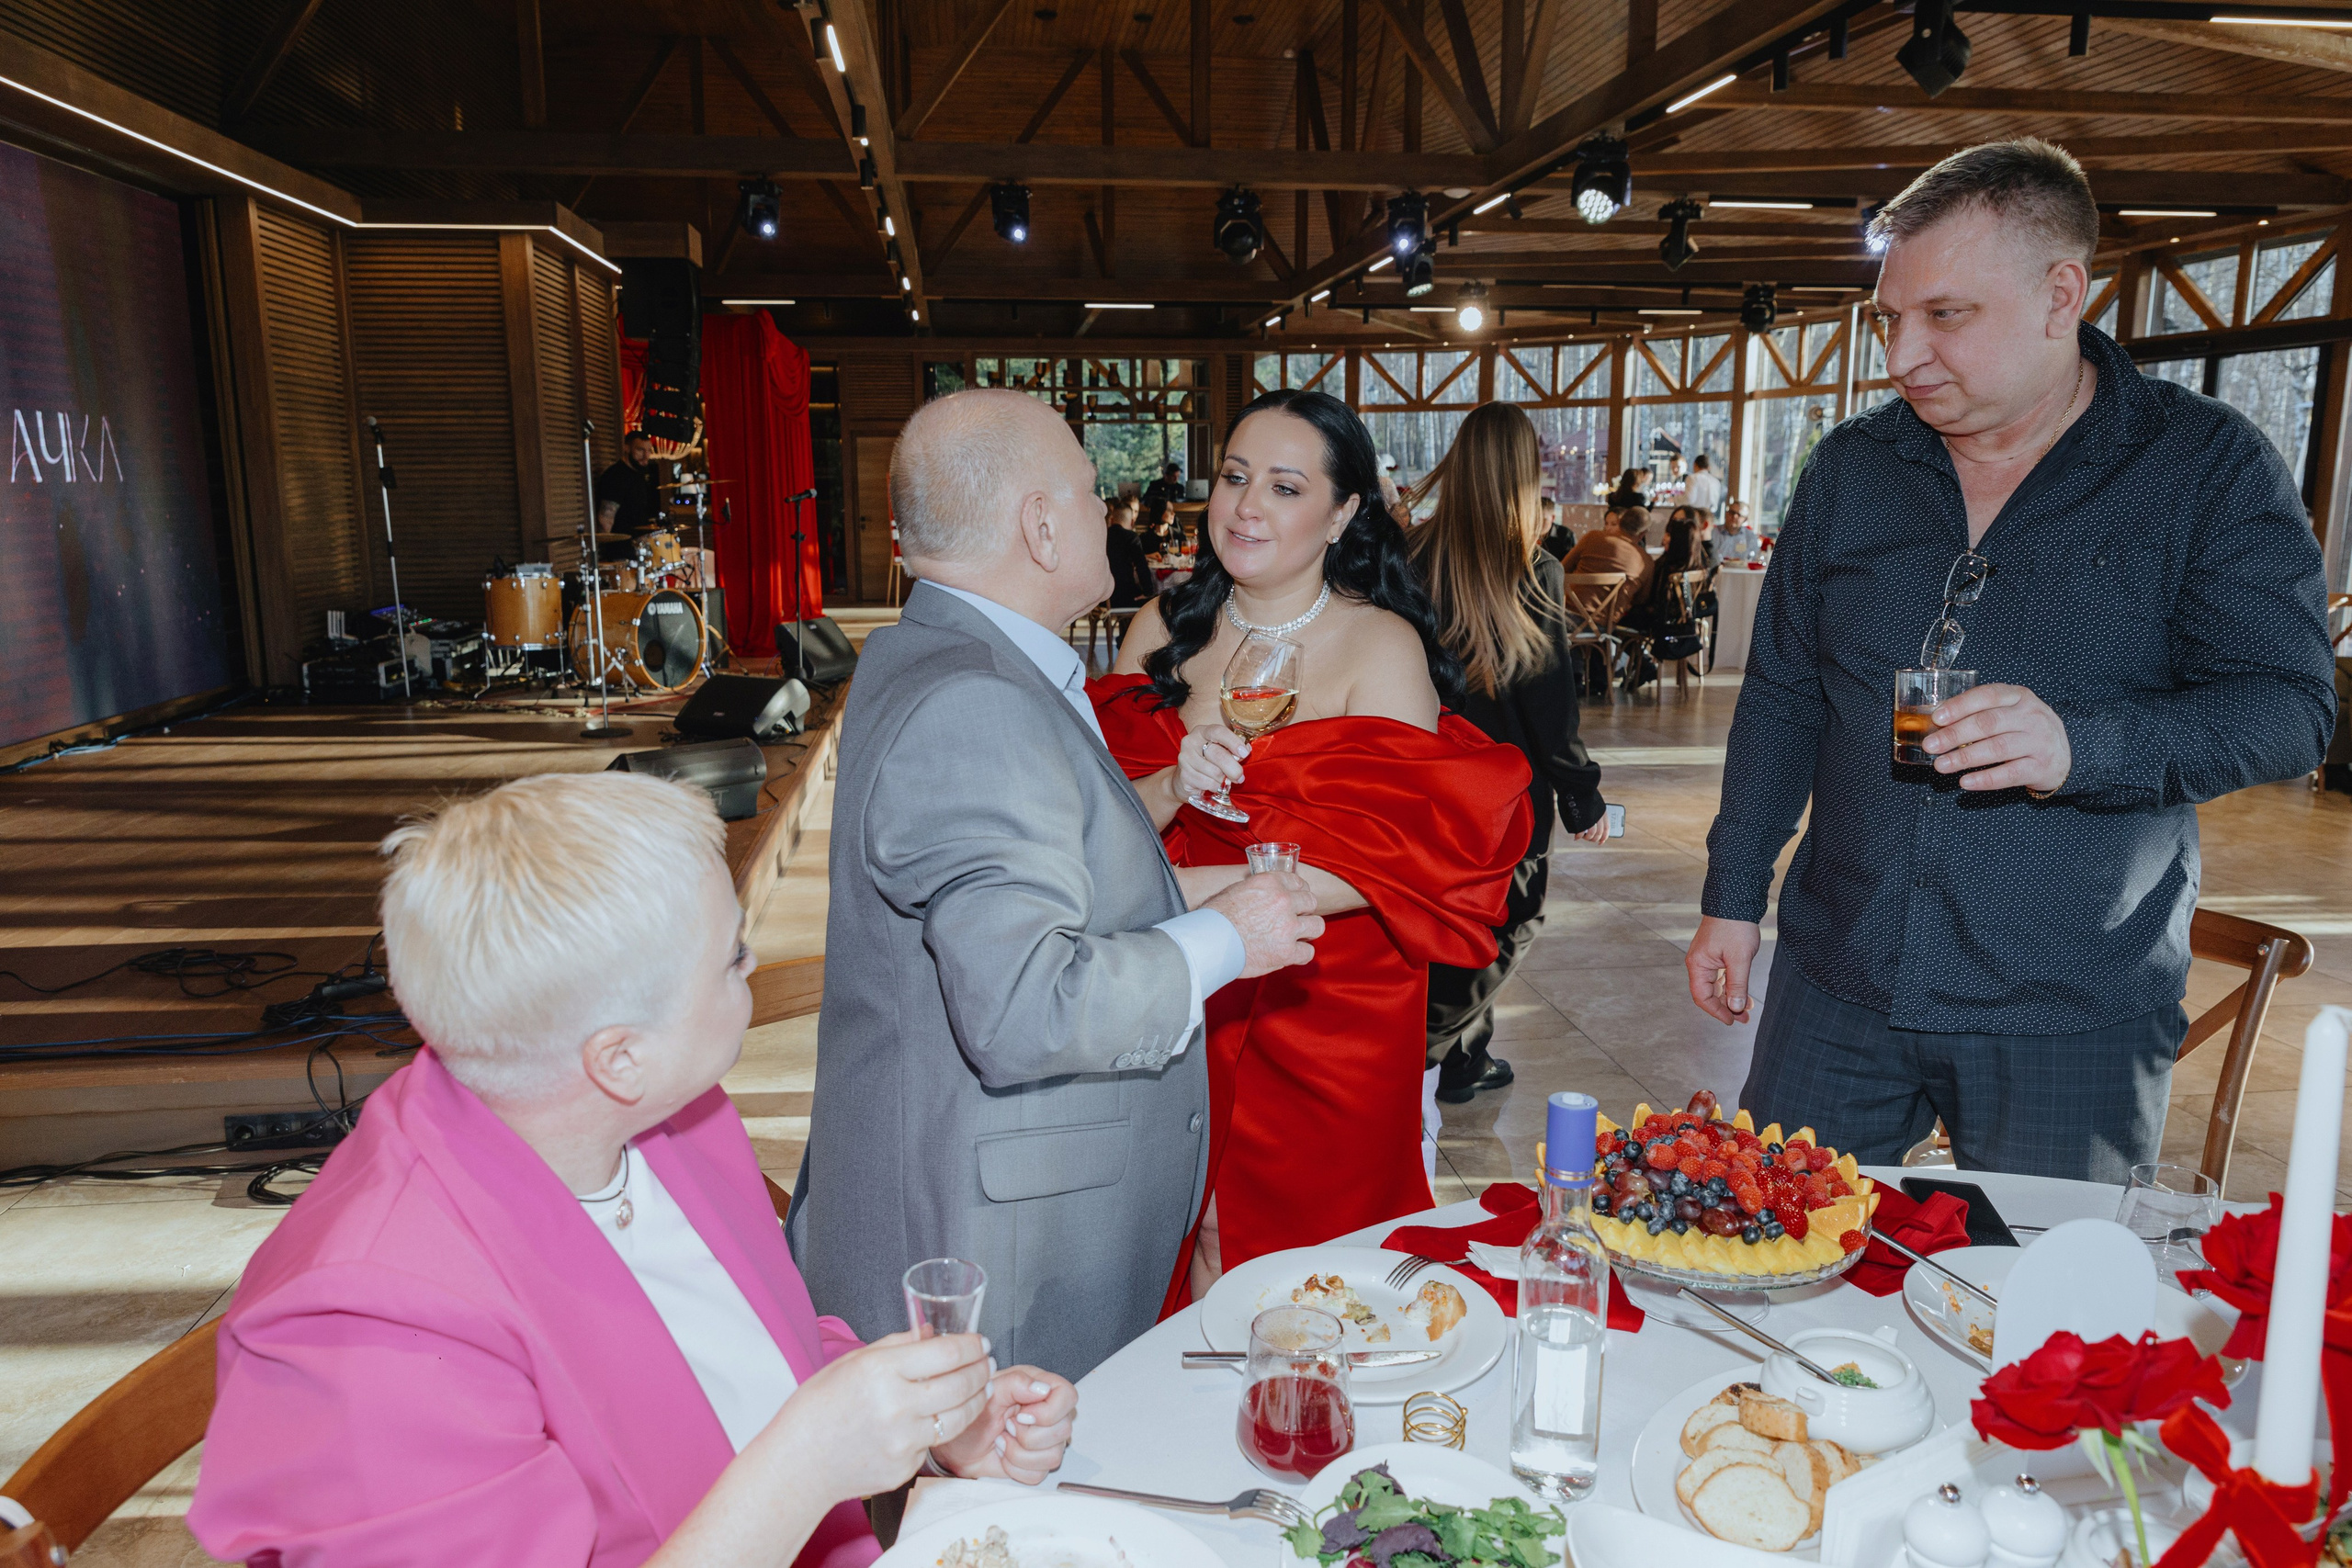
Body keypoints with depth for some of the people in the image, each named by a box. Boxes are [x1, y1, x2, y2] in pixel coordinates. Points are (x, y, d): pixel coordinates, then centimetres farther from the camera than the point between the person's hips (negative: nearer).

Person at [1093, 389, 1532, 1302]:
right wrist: (1171, 789, -22)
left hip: (1328, 1014, -3)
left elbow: (1387, 859, -18)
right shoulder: (1165, 629, 2)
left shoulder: (1381, 646, -10)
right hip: (1184, 1005, 3)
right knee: (1189, 1255, 13)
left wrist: (1187, 889, -23)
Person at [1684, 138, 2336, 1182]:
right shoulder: (1851, 467, 6)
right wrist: (1731, 898, 6)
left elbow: (2287, 703, -8)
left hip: (2073, 1014, -2)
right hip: (1838, 980, 3)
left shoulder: (2208, 466, -3)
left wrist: (2078, 746, -27)